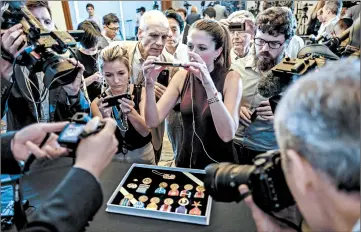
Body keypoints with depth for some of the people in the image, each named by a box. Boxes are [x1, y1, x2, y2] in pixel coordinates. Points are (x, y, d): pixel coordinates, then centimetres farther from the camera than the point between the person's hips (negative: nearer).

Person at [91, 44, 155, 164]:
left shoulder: (142, 92, -7)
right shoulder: (98, 103, -6)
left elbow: (145, 132, -17)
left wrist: (131, 112, -36)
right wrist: (105, 119, -29)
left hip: (142, 156, 1)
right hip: (113, 159, 0)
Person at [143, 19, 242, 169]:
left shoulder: (231, 78, -11)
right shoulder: (182, 76, -1)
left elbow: (227, 134, -24)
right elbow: (153, 122, -7)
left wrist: (208, 84, -31)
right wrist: (150, 85, -21)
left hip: (219, 168, -1)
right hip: (186, 164, 2)